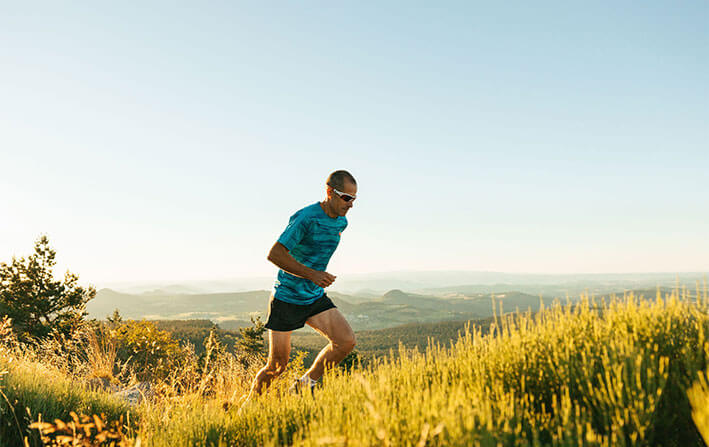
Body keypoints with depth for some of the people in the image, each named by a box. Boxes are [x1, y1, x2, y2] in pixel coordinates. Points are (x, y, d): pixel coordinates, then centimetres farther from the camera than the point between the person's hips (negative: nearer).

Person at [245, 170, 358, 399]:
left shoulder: (341, 222, 6)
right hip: (286, 298, -6)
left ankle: (305, 385, 5)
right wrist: (313, 274, -28)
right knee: (277, 365, 1)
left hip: (316, 298, 6)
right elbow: (274, 254, -25)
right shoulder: (306, 217, -19)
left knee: (346, 341, -13)